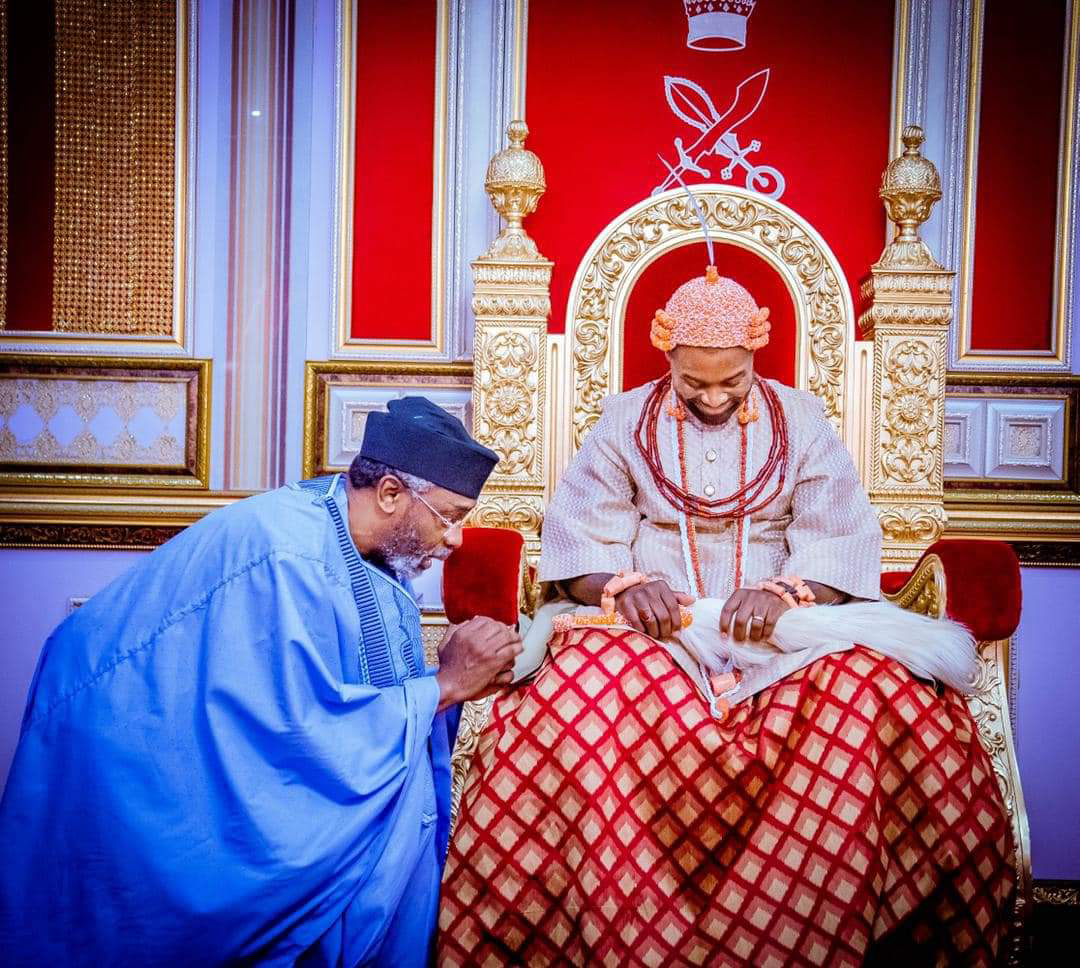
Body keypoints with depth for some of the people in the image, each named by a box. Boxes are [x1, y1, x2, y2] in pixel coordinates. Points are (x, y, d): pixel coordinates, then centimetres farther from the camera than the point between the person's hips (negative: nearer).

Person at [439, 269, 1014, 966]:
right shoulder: (626, 421, 9)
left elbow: (842, 539, 0)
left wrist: (784, 593, -22)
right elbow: (578, 540, 1)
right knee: (578, 692, -34)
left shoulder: (801, 420, 10)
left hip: (782, 630, 1)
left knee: (884, 696, -30)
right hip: (648, 626, 0)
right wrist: (624, 585, -22)